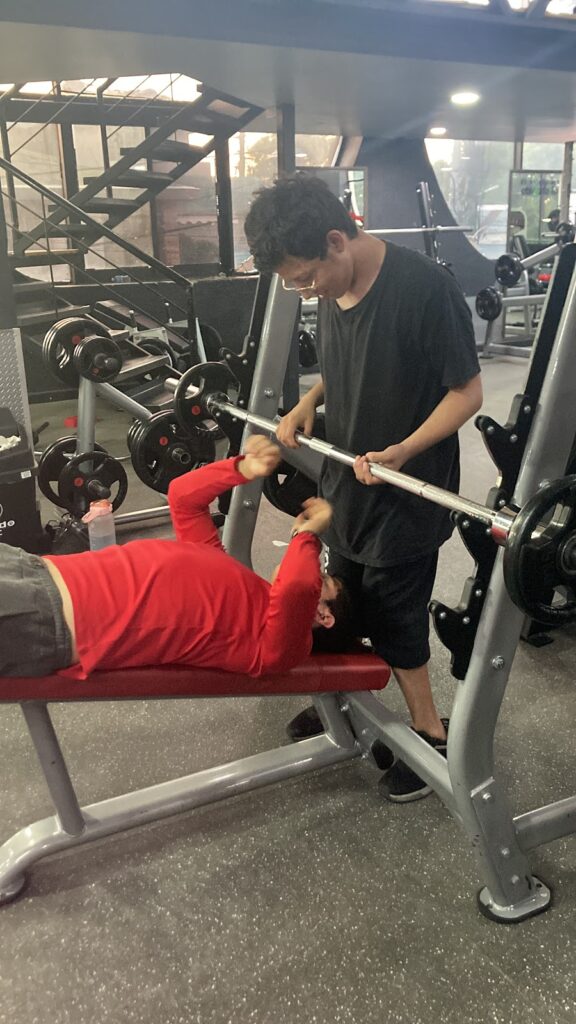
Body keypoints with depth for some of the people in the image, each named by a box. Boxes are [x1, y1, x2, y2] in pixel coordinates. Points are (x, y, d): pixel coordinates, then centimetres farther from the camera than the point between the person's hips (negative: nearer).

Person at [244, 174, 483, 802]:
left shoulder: (425, 289, -23)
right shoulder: (334, 287, -1)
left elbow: (467, 391, -18)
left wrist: (403, 451, -29)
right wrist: (306, 404, -1)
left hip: (406, 494, -7)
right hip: (346, 483, 7)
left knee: (394, 620, 5)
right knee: (349, 605, 20)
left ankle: (431, 733, 28)